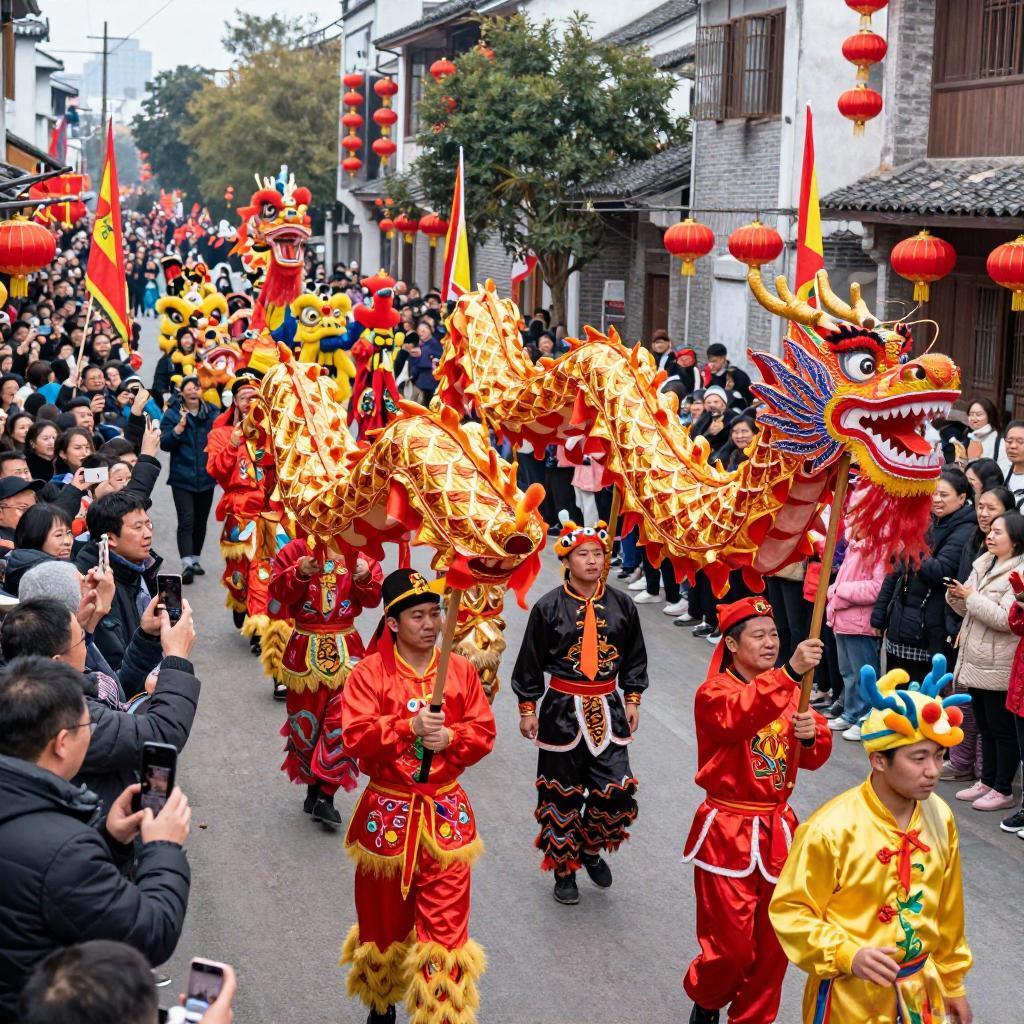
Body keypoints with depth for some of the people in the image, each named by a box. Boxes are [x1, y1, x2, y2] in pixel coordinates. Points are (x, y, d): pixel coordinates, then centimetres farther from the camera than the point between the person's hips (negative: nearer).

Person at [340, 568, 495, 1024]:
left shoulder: (461, 670, 1)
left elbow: (484, 732, 0)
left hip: (446, 814, 1)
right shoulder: (369, 674, -7)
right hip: (388, 811, -1)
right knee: (384, 921, 15)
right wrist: (409, 727, -27)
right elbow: (355, 737, -17)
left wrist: (449, 737, -19)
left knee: (445, 928, -5)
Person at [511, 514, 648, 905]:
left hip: (608, 710, 2)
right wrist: (527, 709, 0)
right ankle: (564, 870, 22)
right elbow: (530, 662, -1)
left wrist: (632, 700, 9)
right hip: (562, 709, -2)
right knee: (562, 794, 6)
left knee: (617, 791, -4)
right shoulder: (549, 607, -8)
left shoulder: (621, 605, 0)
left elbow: (635, 657, 12)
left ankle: (591, 848, 24)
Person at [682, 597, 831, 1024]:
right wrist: (790, 672, -49)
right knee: (732, 947, -2)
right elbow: (739, 714, -36)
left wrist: (812, 734, -19)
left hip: (777, 831, 6)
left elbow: (816, 756, 5)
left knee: (773, 943, 9)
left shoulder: (787, 691, 9)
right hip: (727, 833, -6)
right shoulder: (713, 693, -12)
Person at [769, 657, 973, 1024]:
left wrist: (953, 984, 14)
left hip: (921, 992, 5)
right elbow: (790, 911, -15)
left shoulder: (939, 818, -4)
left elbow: (948, 911, 7)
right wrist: (848, 955, -25)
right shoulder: (831, 829, -21)